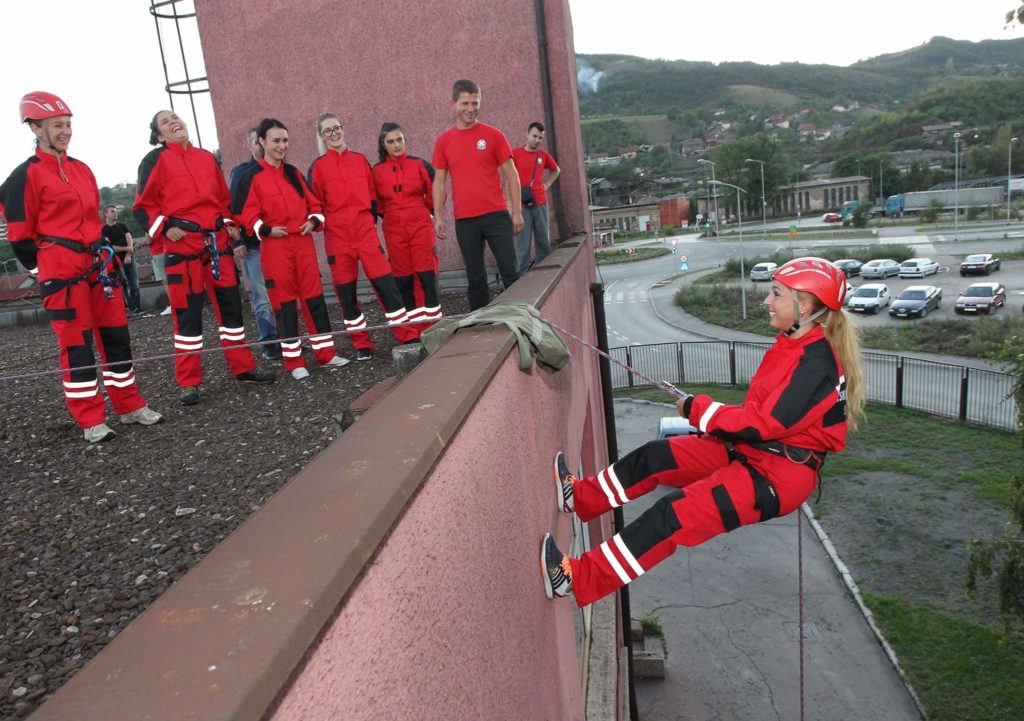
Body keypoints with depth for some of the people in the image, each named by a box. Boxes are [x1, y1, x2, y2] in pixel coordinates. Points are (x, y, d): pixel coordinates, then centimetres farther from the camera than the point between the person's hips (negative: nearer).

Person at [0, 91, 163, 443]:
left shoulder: (82, 169, 15)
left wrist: (104, 253, 17)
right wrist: (49, 269, -1)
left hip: (98, 265, 7)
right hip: (62, 271, -7)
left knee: (116, 334, 9)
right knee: (76, 345, -2)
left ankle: (130, 406, 19)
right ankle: (91, 421, 6)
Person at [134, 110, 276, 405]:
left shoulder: (207, 157, 16)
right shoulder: (156, 160, 2)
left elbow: (223, 197, 24)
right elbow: (144, 205, 0)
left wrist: (229, 223, 10)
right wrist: (164, 228, -13)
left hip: (217, 241, 5)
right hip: (182, 243, -5)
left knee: (230, 303, 8)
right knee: (187, 310, -3)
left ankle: (243, 368, 19)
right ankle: (188, 383, 5)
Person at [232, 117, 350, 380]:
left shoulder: (294, 173, 13)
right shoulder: (251, 177, -2)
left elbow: (313, 202, 16)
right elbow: (245, 213, -5)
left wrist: (314, 221, -1)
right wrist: (265, 229, -17)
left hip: (303, 242, 4)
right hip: (275, 245, -4)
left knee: (314, 296, 5)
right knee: (284, 300, 0)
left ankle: (325, 352, 14)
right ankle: (294, 361, 8)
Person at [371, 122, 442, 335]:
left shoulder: (419, 165, 0)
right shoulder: (377, 171, 3)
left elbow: (435, 192, 7)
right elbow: (376, 202, 15)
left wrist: (424, 211, 10)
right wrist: (390, 215, 10)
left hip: (421, 226, -1)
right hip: (394, 231, 2)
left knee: (426, 274, -4)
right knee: (403, 279, 4)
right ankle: (414, 329, 12)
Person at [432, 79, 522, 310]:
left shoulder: (493, 135, 2)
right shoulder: (443, 141, 7)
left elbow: (511, 174, 4)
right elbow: (439, 181, 10)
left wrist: (517, 211, -1)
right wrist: (438, 216, 3)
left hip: (496, 215, -1)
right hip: (464, 220, 2)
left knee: (510, 272, -2)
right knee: (475, 278, 7)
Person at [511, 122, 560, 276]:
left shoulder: (544, 155, 10)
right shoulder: (515, 154, -2)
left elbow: (556, 170, 27)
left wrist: (547, 184, 12)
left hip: (541, 203, 4)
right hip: (522, 204, -4)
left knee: (544, 240, 7)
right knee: (523, 242, -5)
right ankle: (524, 274, -1)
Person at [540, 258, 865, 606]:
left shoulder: (815, 364, -22)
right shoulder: (793, 345, 7)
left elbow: (763, 423, -24)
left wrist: (698, 409, -14)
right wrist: (704, 412, 3)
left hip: (779, 475, -9)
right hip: (751, 451, 9)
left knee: (678, 513, -21)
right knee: (655, 457, 5)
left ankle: (577, 578, -20)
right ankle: (580, 496, 22)